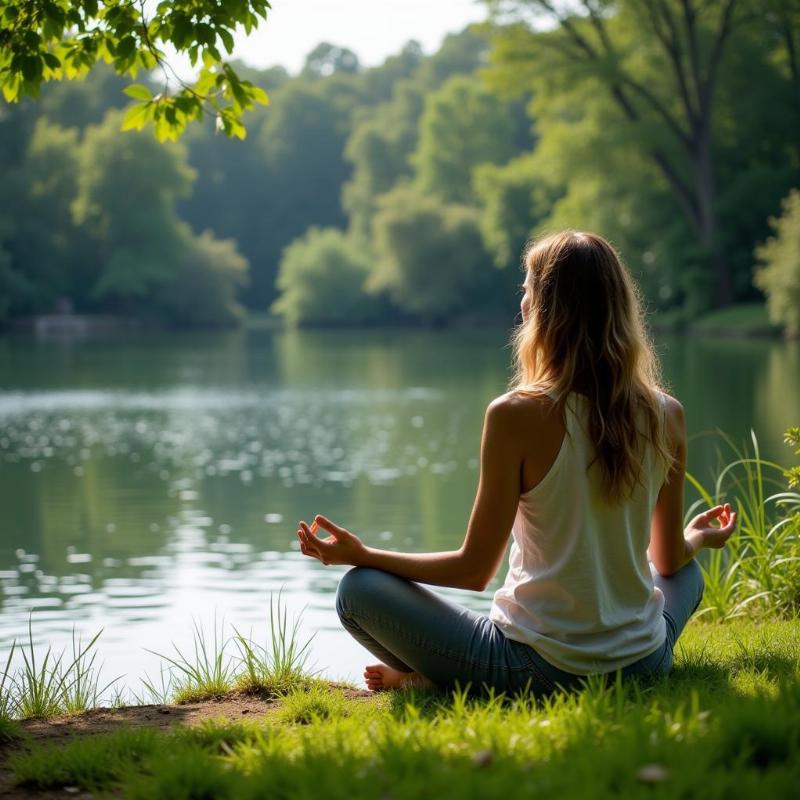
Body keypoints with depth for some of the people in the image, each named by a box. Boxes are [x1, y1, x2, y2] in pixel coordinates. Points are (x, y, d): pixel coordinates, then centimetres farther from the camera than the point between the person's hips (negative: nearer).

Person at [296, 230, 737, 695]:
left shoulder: (516, 416, -17)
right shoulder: (666, 416, -3)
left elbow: (474, 570, -12)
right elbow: (672, 558, 9)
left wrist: (362, 555, 0)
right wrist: (699, 538, 34)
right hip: (643, 664, 2)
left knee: (359, 590, 11)